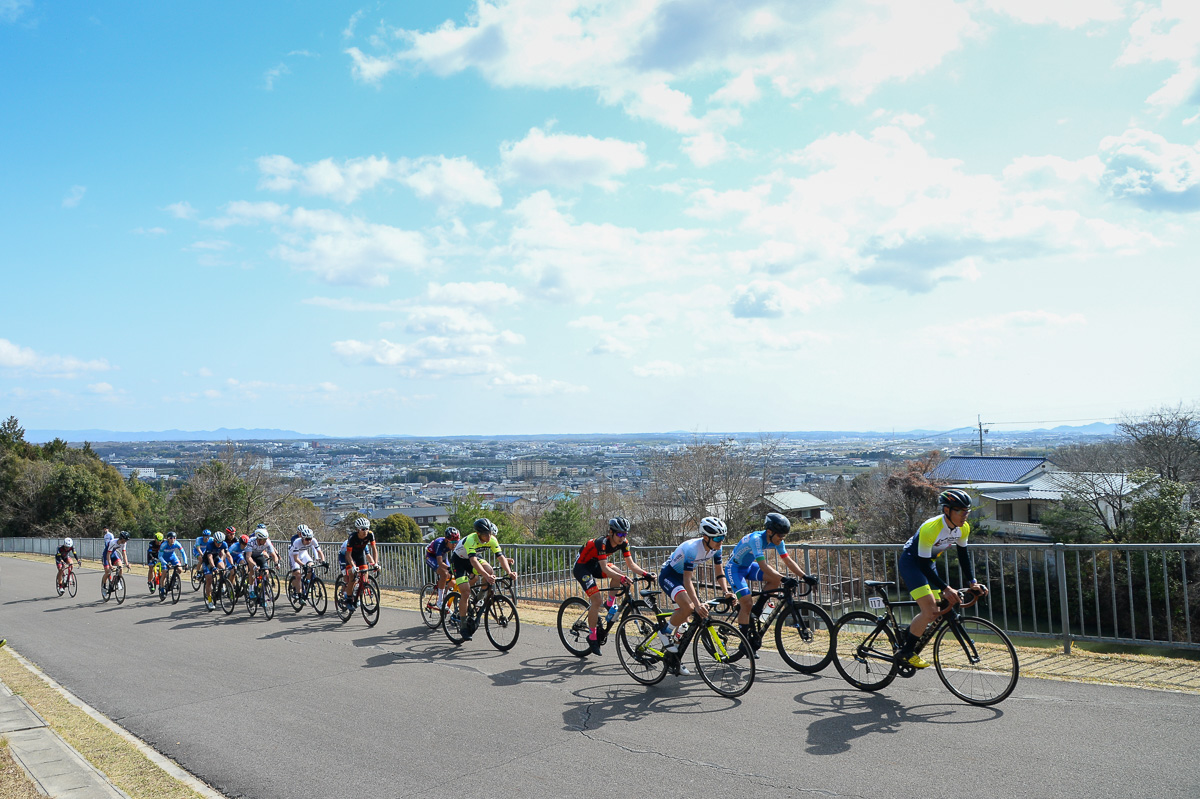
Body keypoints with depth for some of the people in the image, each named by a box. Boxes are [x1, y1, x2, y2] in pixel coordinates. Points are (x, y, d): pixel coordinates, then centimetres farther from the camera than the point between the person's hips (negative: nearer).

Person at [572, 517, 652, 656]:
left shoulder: (623, 543, -11)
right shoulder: (602, 543, -32)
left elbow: (631, 564, -9)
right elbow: (604, 568, -38)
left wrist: (645, 573, -25)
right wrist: (622, 578, -50)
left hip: (594, 565, 7)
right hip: (581, 567, -7)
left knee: (618, 572, -22)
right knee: (596, 599, -18)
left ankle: (610, 604, -3)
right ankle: (592, 637, -6)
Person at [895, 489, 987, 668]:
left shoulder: (963, 529, -11)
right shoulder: (930, 529, -33)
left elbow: (964, 555, 4)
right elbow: (924, 565, -29)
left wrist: (973, 582, -6)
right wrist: (945, 589, -33)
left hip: (928, 563, 8)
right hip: (911, 562, -8)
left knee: (935, 612, 4)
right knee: (930, 610, -20)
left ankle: (905, 638, 26)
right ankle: (906, 652, -6)